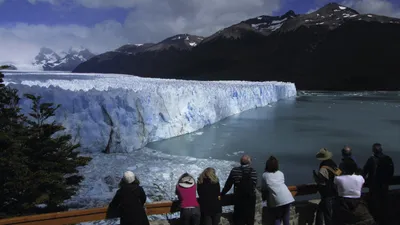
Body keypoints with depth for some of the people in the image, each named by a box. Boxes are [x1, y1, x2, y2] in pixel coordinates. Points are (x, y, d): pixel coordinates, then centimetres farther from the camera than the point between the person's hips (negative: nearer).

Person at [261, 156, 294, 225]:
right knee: (286, 219, 14)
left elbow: (263, 189, 15)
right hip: (287, 198, 3)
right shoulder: (281, 173, 19)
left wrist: (264, 198, 32)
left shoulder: (265, 175, 11)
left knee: (277, 219, 7)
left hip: (276, 200, -3)